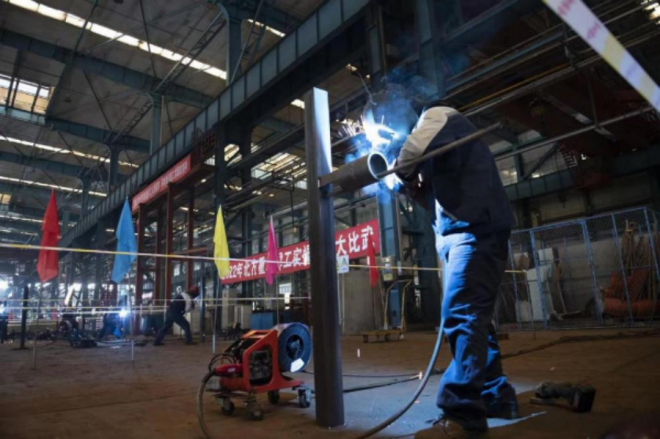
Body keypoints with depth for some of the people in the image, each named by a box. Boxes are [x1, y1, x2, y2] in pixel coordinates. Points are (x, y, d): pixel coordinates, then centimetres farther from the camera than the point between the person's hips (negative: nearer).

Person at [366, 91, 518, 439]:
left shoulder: (438, 115, 2)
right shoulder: (434, 133, 28)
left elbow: (408, 156, -18)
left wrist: (402, 171, 3)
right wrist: (412, 184, 9)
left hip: (476, 230, -10)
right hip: (460, 234, 10)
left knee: (461, 316, -18)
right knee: (472, 317, 11)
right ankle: (497, 397, 21)